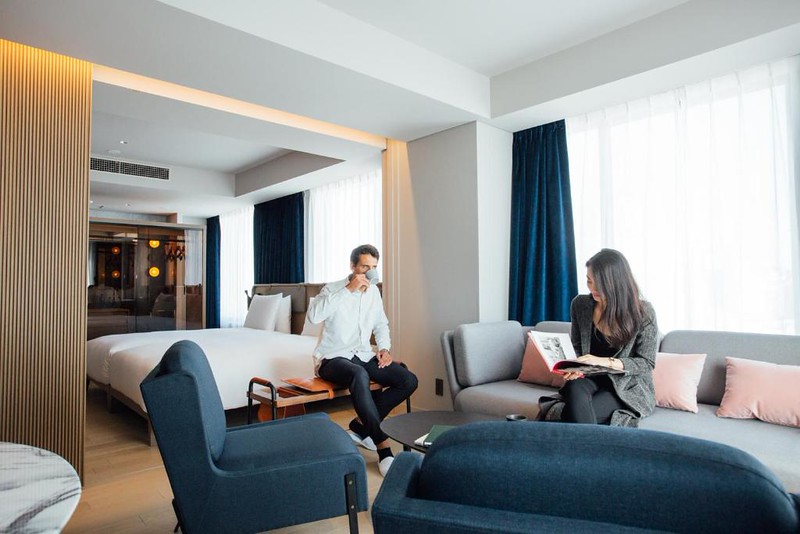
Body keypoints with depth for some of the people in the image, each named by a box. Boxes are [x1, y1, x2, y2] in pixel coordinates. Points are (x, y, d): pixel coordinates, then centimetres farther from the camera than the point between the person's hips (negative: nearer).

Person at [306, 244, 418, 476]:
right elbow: (313, 316, -27)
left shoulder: (373, 291, 10)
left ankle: (361, 425, -2)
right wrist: (348, 289, -26)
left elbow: (381, 324, 24)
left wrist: (384, 348, 4)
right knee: (360, 375, -40)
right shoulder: (333, 289, -7)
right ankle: (383, 448, -35)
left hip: (363, 355, 6)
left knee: (409, 380, -14)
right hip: (333, 358, -6)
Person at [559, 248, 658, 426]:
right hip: (592, 379, 3)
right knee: (575, 389, -35)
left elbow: (647, 363, -8)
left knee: (574, 413, -30)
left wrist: (606, 362, -23)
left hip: (630, 387, -3)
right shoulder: (580, 304, -1)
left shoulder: (643, 312, -11)